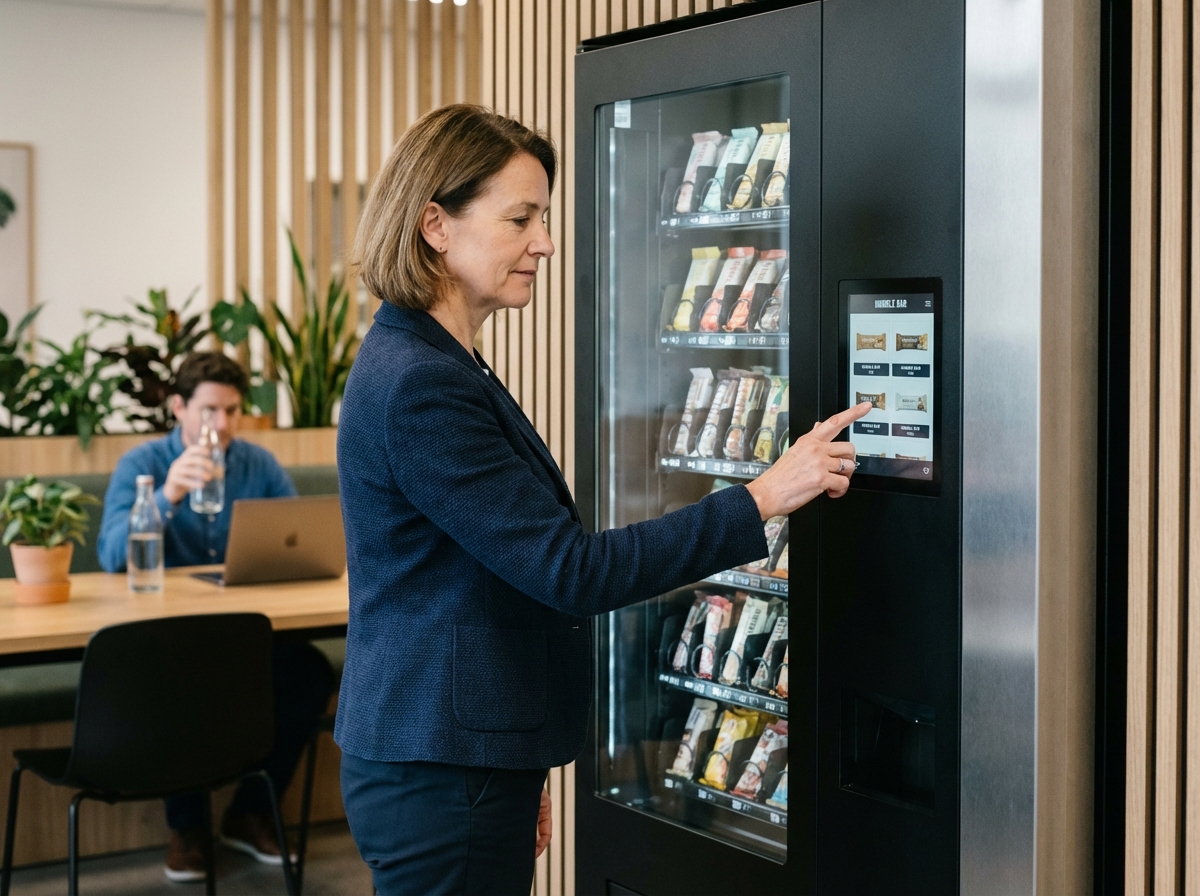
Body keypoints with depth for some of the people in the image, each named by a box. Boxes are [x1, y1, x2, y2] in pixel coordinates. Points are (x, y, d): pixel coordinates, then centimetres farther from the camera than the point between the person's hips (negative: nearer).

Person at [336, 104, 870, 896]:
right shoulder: (420, 387, -20)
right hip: (442, 777, -10)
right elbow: (571, 570, -22)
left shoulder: (434, 365, 13)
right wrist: (762, 501, -20)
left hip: (461, 758, 10)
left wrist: (517, 770, 22)